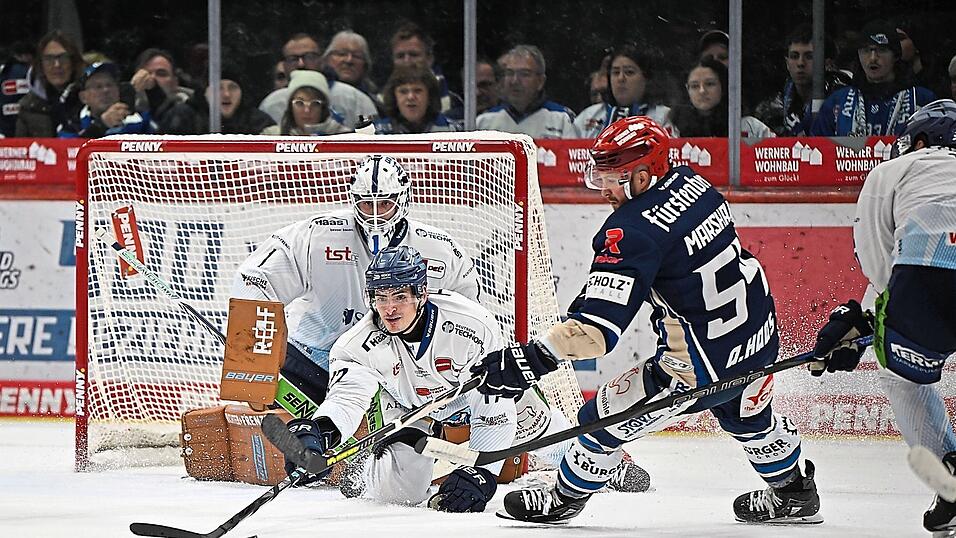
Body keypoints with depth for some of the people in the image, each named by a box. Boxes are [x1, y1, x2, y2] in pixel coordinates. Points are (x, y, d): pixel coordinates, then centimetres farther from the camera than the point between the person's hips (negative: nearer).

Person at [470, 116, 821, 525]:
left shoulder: (633, 231, -26)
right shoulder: (692, 184, -1)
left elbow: (601, 327, -33)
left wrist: (531, 361, -36)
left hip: (703, 365, -8)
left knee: (608, 414, 8)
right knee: (748, 416, 36)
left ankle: (565, 498, 29)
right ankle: (794, 493, 56)